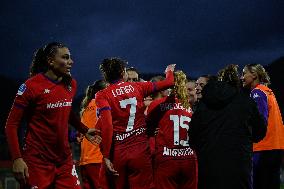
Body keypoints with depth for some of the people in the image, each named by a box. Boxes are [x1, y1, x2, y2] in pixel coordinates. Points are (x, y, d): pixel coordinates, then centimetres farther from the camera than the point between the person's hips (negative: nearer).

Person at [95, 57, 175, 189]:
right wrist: (169, 72, 40)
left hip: (116, 154, -1)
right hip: (141, 152, 2)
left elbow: (106, 125, -14)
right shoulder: (138, 87, 6)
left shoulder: (102, 96, -2)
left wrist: (106, 157, -12)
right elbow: (168, 83, 17)